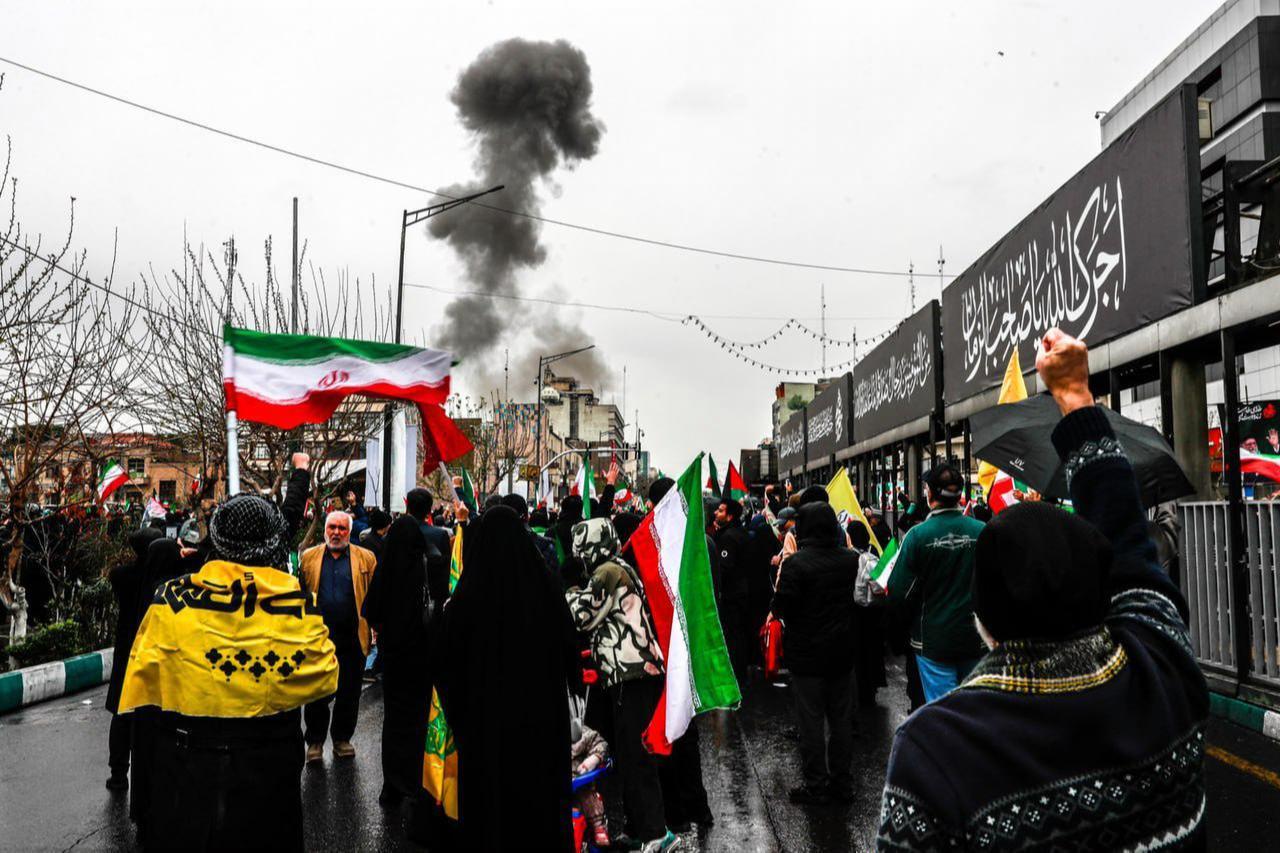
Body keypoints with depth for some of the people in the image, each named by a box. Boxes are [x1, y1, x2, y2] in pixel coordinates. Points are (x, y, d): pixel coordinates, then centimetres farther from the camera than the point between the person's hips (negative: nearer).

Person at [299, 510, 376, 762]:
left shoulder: (366, 559, 3)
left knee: (349, 693, 10)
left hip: (352, 638, 0)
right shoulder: (309, 557, 7)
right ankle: (315, 741, 22)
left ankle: (342, 738, 25)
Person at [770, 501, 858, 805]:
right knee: (842, 720, 15)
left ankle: (816, 787, 13)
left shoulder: (796, 563, -18)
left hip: (807, 655, -5)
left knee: (811, 723, 5)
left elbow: (781, 609, -18)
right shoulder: (851, 559, -2)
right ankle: (842, 783, 24)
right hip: (842, 653, 5)